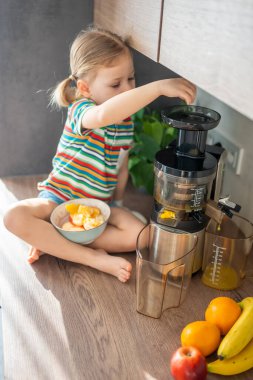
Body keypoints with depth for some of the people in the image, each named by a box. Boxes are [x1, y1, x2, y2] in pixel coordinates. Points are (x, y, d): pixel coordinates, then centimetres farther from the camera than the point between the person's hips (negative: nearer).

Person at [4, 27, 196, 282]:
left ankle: (53, 243, -15)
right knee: (15, 217, -32)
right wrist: (159, 87, -52)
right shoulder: (80, 110, -20)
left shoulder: (126, 122, 1)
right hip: (60, 197, -4)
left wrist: (117, 204, 3)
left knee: (139, 235, -21)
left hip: (100, 205, 5)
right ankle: (94, 258, -25)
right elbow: (103, 115, -47)